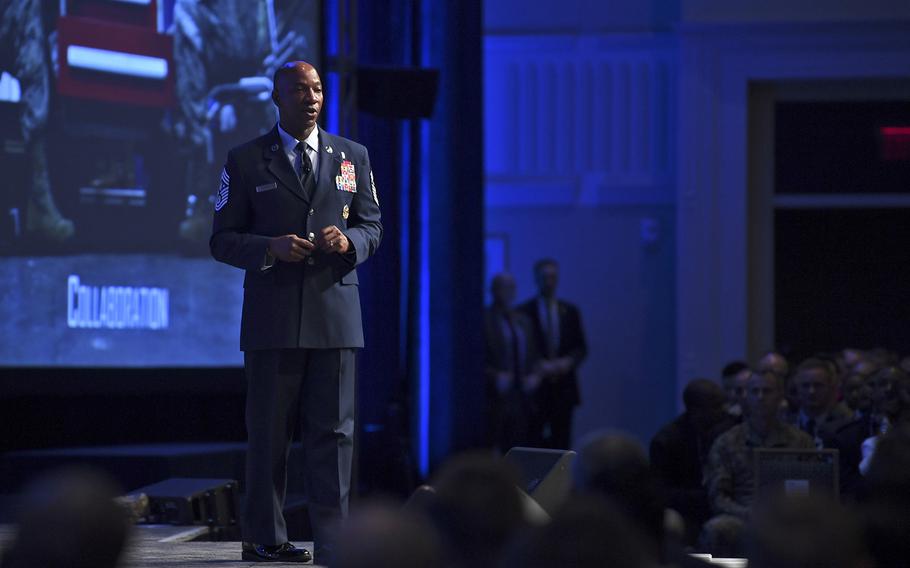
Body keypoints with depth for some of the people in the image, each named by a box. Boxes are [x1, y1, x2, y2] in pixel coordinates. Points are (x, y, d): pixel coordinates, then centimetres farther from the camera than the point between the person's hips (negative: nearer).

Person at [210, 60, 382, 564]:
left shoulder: (352, 156, 12)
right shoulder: (246, 161, 5)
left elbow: (372, 226, 14)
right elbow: (223, 239, 2)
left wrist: (349, 241, -9)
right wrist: (270, 248, -16)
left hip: (335, 313, 2)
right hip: (273, 318, -2)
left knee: (333, 429, -1)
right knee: (269, 432, 2)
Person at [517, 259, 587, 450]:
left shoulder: (570, 312, 11)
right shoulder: (524, 312, 0)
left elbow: (581, 347, 10)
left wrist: (569, 361, -9)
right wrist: (539, 365, -15)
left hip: (563, 387, 3)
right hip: (536, 387, -3)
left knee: (562, 442, 0)